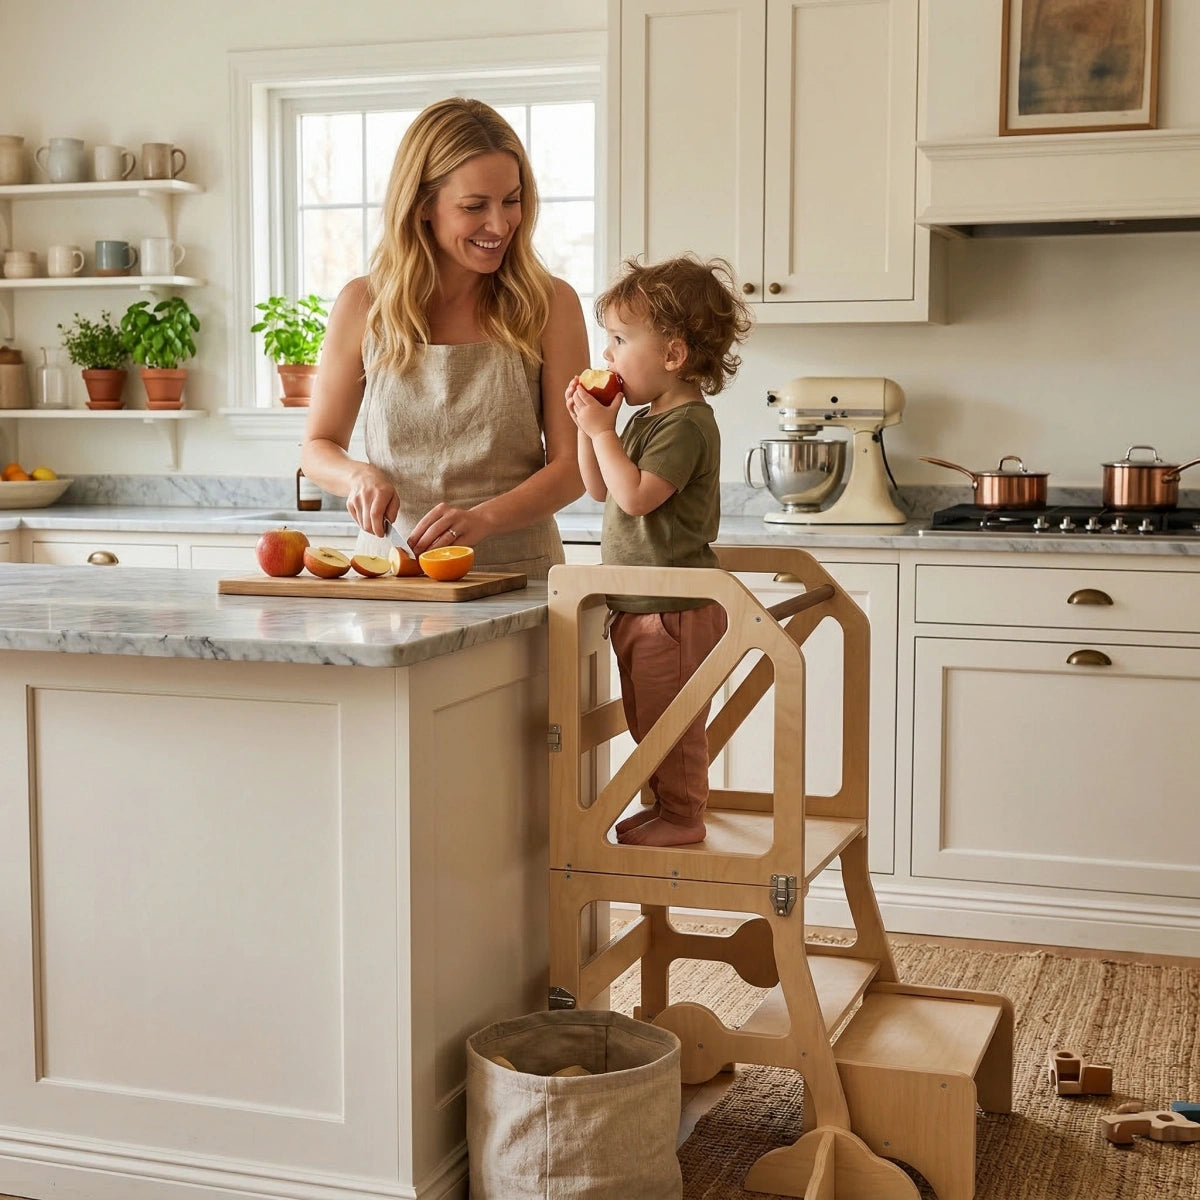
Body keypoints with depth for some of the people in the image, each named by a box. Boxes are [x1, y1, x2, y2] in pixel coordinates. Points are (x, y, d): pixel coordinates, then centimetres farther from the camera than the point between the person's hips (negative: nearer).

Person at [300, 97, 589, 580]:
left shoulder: (550, 305, 3)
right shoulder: (364, 306, 6)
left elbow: (571, 465, 0)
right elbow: (318, 447, 15)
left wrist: (481, 519, -17)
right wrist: (359, 475, -8)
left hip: (516, 572, -1)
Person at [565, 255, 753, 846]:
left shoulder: (686, 424, -17)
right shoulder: (647, 419, 14)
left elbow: (636, 495, -26)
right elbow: (600, 489, 18)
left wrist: (603, 430, -19)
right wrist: (586, 427, 5)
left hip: (672, 607, -10)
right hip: (639, 605, 10)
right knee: (647, 719, 18)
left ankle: (682, 817, 12)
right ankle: (668, 804, 30)